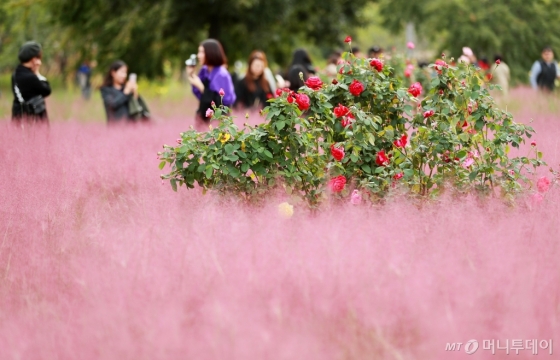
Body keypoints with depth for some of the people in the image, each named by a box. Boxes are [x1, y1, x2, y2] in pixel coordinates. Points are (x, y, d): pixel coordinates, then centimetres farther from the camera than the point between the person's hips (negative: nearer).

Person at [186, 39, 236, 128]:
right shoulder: (204, 71, 5)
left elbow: (224, 100, -22)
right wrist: (191, 76, -1)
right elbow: (201, 96, 10)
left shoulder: (221, 75, -18)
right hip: (204, 116, 7)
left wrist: (201, 87, -22)